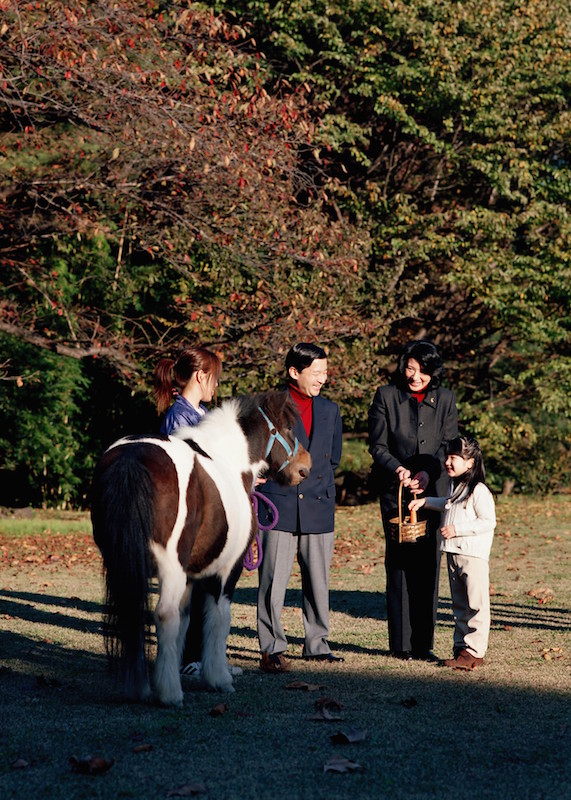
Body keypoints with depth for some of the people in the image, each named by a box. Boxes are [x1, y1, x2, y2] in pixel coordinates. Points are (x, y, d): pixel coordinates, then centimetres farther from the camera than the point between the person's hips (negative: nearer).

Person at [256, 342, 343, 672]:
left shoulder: (330, 410, 13)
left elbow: (333, 458, 16)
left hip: (319, 507, 4)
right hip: (279, 507, -4)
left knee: (319, 581, 8)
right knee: (273, 580, -4)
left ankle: (317, 644, 19)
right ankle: (273, 648, 2)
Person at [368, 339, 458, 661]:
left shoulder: (445, 399, 6)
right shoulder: (386, 396, 2)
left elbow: (449, 444, 4)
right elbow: (378, 446, 1)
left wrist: (428, 472, -13)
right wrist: (398, 469, -16)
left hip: (433, 490, 1)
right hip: (396, 491, -1)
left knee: (429, 566, 1)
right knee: (399, 565, -2)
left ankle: (423, 643, 8)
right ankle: (401, 643, 3)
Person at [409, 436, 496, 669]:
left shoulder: (479, 490, -14)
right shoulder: (455, 486, 13)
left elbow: (488, 521, -19)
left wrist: (457, 529, -21)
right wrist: (425, 501, 23)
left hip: (473, 556, -9)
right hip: (453, 554, 9)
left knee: (476, 604, -4)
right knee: (459, 605, 13)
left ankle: (474, 651, -3)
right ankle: (461, 648, 18)